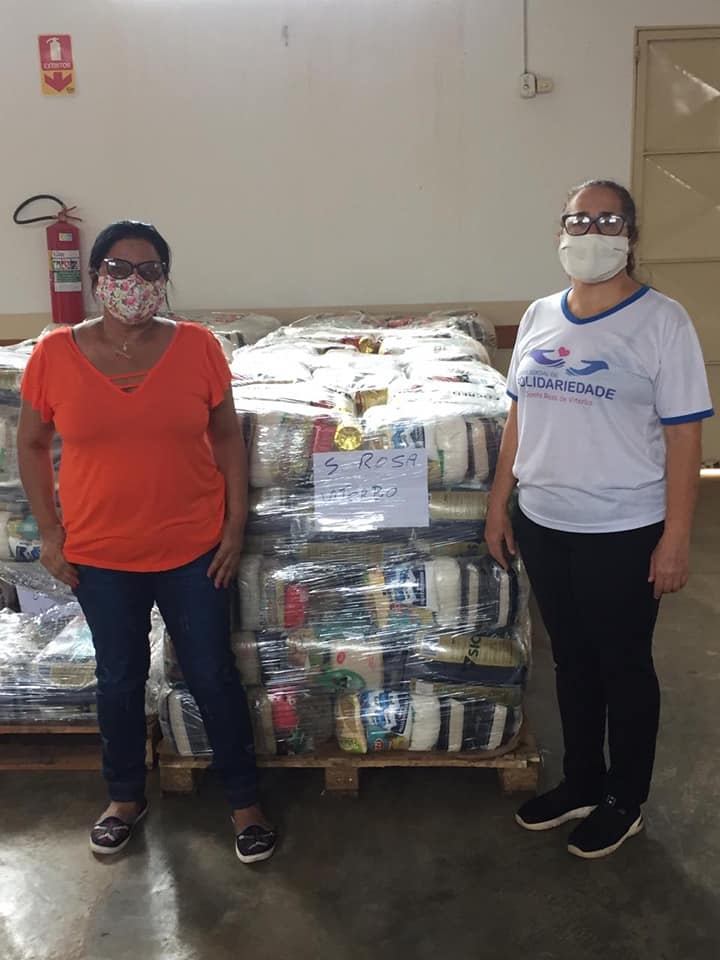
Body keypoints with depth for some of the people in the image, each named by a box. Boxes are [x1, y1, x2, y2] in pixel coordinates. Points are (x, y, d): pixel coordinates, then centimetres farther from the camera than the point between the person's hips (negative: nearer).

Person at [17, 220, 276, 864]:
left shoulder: (197, 347, -7)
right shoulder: (56, 354, -7)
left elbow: (226, 434, 0)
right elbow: (32, 444, 3)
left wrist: (235, 522, -3)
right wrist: (49, 531, -1)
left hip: (193, 547, 0)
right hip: (99, 552, 1)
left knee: (213, 675, 9)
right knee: (119, 678, 16)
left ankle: (245, 802, 28)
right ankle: (126, 798, 39)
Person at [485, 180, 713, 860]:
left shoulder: (660, 321, -10)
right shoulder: (539, 317, 5)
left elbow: (684, 435, -11)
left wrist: (676, 537, -14)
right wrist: (499, 505, 9)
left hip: (624, 533, -5)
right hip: (544, 525, 5)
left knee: (623, 666, 11)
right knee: (571, 660, 18)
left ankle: (625, 802, 31)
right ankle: (581, 783, 38)